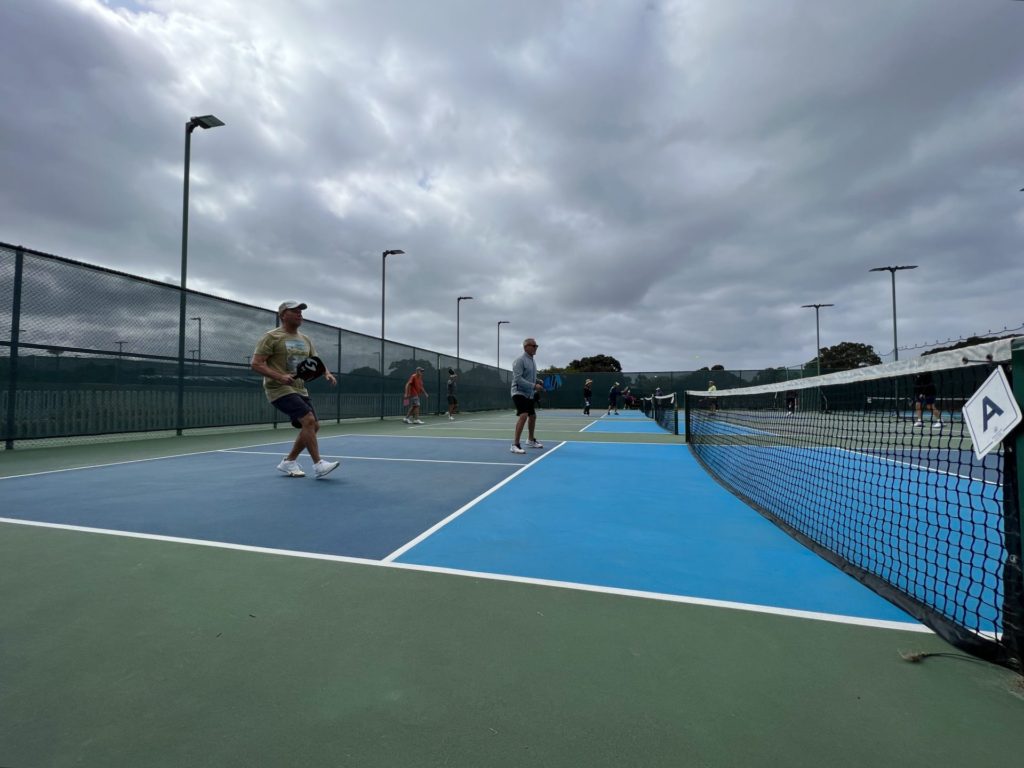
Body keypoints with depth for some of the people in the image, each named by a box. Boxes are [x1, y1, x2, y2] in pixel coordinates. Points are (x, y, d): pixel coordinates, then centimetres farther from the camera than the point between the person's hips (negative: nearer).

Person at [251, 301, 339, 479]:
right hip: (280, 389, -8)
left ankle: (288, 461, 21)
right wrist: (279, 376, -26)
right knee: (308, 420, -22)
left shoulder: (305, 339, 14)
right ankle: (318, 465, -17)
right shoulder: (271, 337, -7)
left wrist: (327, 374, -7)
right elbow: (255, 364, -12)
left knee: (313, 426, 5)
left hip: (299, 390, 8)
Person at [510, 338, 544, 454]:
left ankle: (531, 441, 38)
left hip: (529, 394, 10)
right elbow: (518, 379, -23)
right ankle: (515, 445, -21)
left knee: (533, 416, 18)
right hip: (519, 393, -9)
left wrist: (538, 384, 4)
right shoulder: (520, 360, -14)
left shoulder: (532, 361, 13)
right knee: (523, 415, -24)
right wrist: (534, 386, -26)